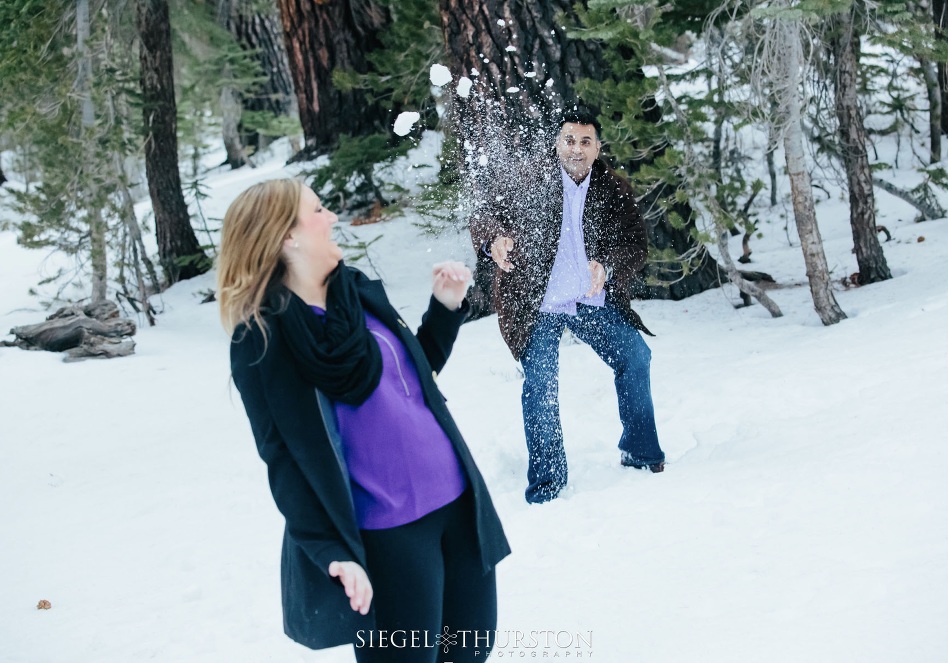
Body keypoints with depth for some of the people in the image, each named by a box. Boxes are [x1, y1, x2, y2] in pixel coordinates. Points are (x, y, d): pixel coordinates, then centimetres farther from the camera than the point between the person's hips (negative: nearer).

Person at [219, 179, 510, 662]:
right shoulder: (262, 337, -13)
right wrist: (335, 552, -23)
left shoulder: (355, 289, 9)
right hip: (384, 532, -7)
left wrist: (446, 307, 9)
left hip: (455, 499, 8)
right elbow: (288, 460, -16)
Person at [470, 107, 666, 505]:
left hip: (594, 301, 3)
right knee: (539, 384, -8)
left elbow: (636, 244, -4)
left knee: (635, 358, -1)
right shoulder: (529, 185, -2)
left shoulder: (615, 191, 2)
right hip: (538, 305, -2)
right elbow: (485, 219, -5)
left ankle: (640, 453, 19)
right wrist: (496, 239, -30)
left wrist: (607, 267, -26)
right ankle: (546, 482, 3)